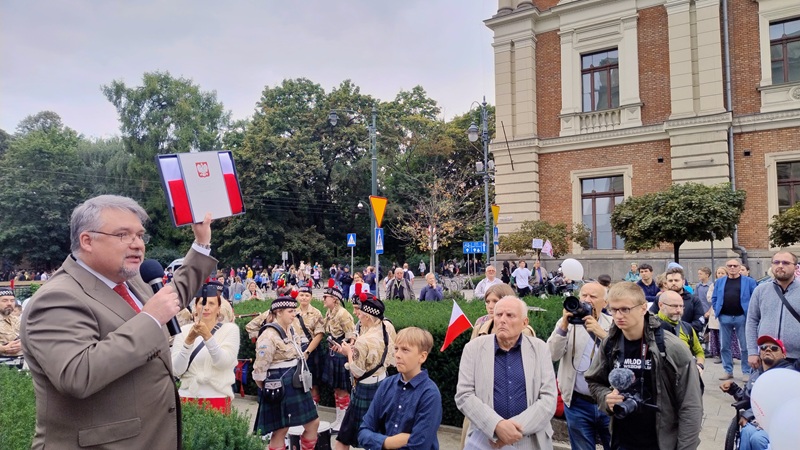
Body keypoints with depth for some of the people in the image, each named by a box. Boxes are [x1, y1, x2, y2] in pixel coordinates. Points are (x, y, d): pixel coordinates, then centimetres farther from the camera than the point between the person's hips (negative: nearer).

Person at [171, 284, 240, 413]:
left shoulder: (230, 329, -3)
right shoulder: (184, 330, 2)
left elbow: (223, 362, -17)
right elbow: (177, 370, -7)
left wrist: (207, 336, -29)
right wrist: (189, 340, -20)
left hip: (218, 398, -1)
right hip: (187, 396, 2)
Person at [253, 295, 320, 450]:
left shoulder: (291, 330, 9)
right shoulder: (269, 336, -18)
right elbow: (259, 368, -16)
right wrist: (267, 390, -4)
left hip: (296, 384, 9)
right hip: (280, 387, -9)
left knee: (313, 423, 11)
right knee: (280, 430, 2)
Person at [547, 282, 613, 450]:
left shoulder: (613, 324, 2)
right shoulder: (567, 322, 1)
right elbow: (552, 355, -11)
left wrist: (601, 333, -24)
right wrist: (563, 326, -23)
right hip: (578, 404, 0)